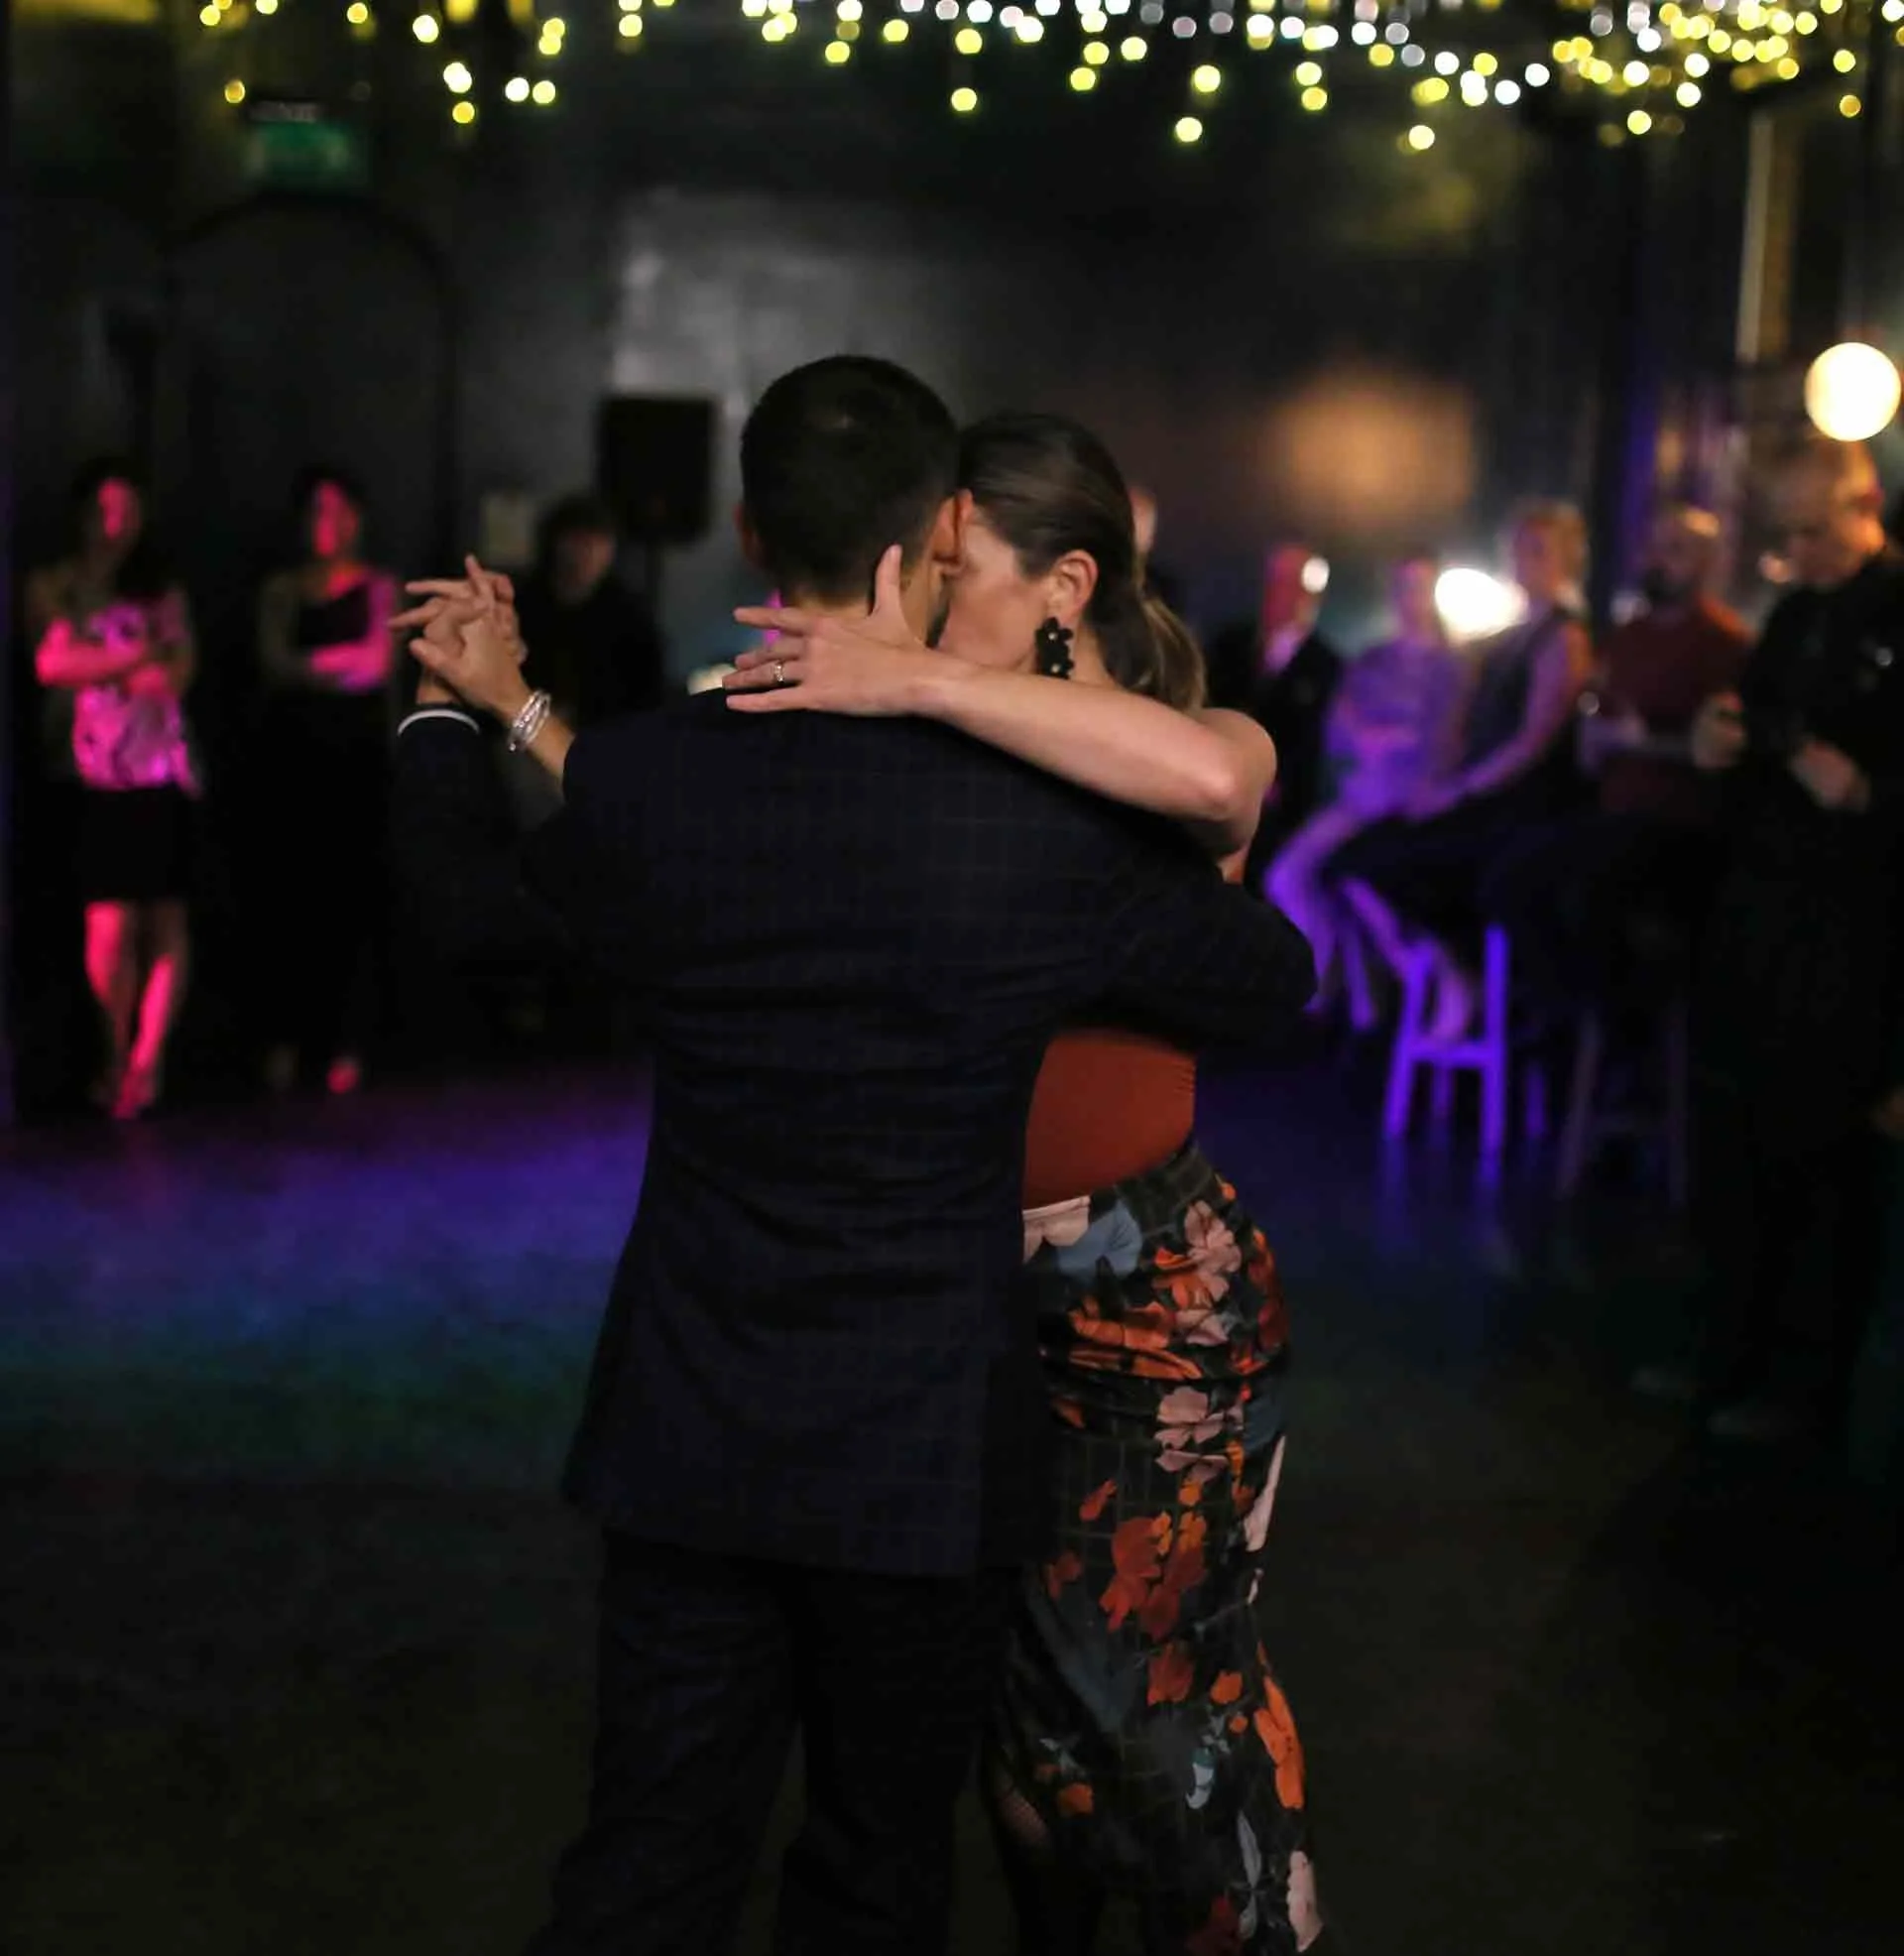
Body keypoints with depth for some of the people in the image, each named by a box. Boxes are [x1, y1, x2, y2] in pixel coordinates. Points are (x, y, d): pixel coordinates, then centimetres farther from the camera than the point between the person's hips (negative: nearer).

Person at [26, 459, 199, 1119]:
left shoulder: (162, 593, 14)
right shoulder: (50, 588, 9)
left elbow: (176, 677, 0)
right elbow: (52, 663, -7)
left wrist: (90, 665, -6)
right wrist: (136, 654, -5)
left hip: (159, 772, 2)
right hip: (90, 775, -2)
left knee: (167, 919, -5)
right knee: (110, 924, -7)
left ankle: (146, 1058, -1)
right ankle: (119, 1055, 11)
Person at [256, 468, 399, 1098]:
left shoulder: (379, 587, 8)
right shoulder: (281, 590, 13)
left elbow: (377, 663, -4)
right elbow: (274, 662, -1)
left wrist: (307, 666, -6)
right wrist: (340, 661, -9)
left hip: (359, 754, -1)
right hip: (295, 753, 1)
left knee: (356, 895, -5)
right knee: (294, 893, -3)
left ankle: (346, 1045, -2)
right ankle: (285, 1039, 3)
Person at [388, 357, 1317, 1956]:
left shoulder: (643, 776, -9)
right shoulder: (1060, 823, -15)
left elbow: (470, 900, 12)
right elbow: (1271, 982, 3)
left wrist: (452, 709, 30)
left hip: (688, 1429, 2)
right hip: (923, 1444, -2)